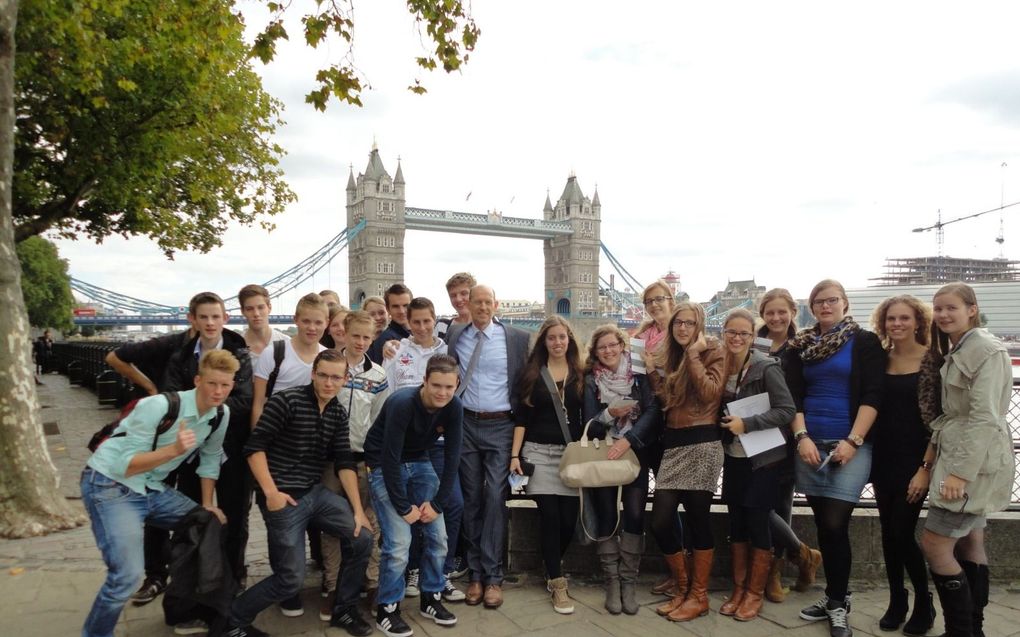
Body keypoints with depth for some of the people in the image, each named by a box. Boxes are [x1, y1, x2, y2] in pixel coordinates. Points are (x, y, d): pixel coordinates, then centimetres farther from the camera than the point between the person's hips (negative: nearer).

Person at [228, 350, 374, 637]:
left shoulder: (338, 413, 6)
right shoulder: (285, 400, -13)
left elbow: (344, 463, 6)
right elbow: (254, 447, -13)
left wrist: (358, 510, 1)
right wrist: (271, 492, -21)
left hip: (317, 493, 6)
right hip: (284, 498, -6)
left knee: (362, 539, -1)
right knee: (291, 578, -5)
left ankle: (343, 611, 19)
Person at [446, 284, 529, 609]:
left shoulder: (517, 338, -1)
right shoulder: (455, 335, 4)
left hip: (500, 426, -2)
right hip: (465, 424, 2)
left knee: (495, 498, -6)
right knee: (471, 499, 8)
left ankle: (493, 577, 5)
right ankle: (475, 573, 18)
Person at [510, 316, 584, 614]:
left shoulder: (581, 374, 7)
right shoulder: (532, 373, 3)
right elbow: (522, 418, 2)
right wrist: (515, 454, -5)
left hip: (572, 453, 2)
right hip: (539, 453, -2)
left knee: (569, 518, 0)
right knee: (549, 516, -7)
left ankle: (552, 569, 27)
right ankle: (558, 583, 6)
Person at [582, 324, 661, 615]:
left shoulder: (639, 375, 0)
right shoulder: (590, 380, 1)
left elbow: (653, 412, -10)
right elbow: (588, 424, -4)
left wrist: (628, 439, -21)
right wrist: (610, 413, -23)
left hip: (635, 455, 0)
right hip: (602, 457, 0)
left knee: (634, 516, -4)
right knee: (607, 516, 2)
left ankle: (629, 581, 7)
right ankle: (612, 581, 12)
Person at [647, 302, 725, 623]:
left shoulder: (713, 352, -1)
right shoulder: (671, 356, 17)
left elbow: (709, 393, -17)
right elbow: (665, 402, 14)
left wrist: (694, 355, -14)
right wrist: (652, 372, 5)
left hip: (702, 445, -6)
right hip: (673, 445, 6)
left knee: (697, 519, 0)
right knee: (660, 521, -1)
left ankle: (699, 595, 16)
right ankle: (683, 587, 20)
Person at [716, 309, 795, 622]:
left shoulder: (766, 367, -15)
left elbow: (786, 410, -18)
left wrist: (746, 424, -23)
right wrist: (727, 426, -1)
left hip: (762, 459, -5)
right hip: (733, 458, 5)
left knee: (757, 525, 3)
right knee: (736, 524, 11)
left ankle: (755, 593, 18)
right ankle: (738, 588, 24)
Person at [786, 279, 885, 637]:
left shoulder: (865, 342, 1)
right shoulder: (800, 346, 10)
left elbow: (873, 395, -6)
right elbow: (793, 396, 6)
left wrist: (853, 441, -14)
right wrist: (801, 437, -7)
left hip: (850, 444, -3)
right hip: (810, 443, 3)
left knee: (835, 524, -8)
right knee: (822, 524, 9)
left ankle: (838, 603, 10)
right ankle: (834, 595, 25)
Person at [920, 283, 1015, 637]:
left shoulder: (986, 350, -15)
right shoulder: (955, 351, 14)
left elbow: (985, 417, -21)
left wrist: (960, 472, -23)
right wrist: (934, 447, 6)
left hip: (974, 461, -10)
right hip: (958, 454, 10)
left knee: (934, 545, -8)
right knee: (969, 544, 14)